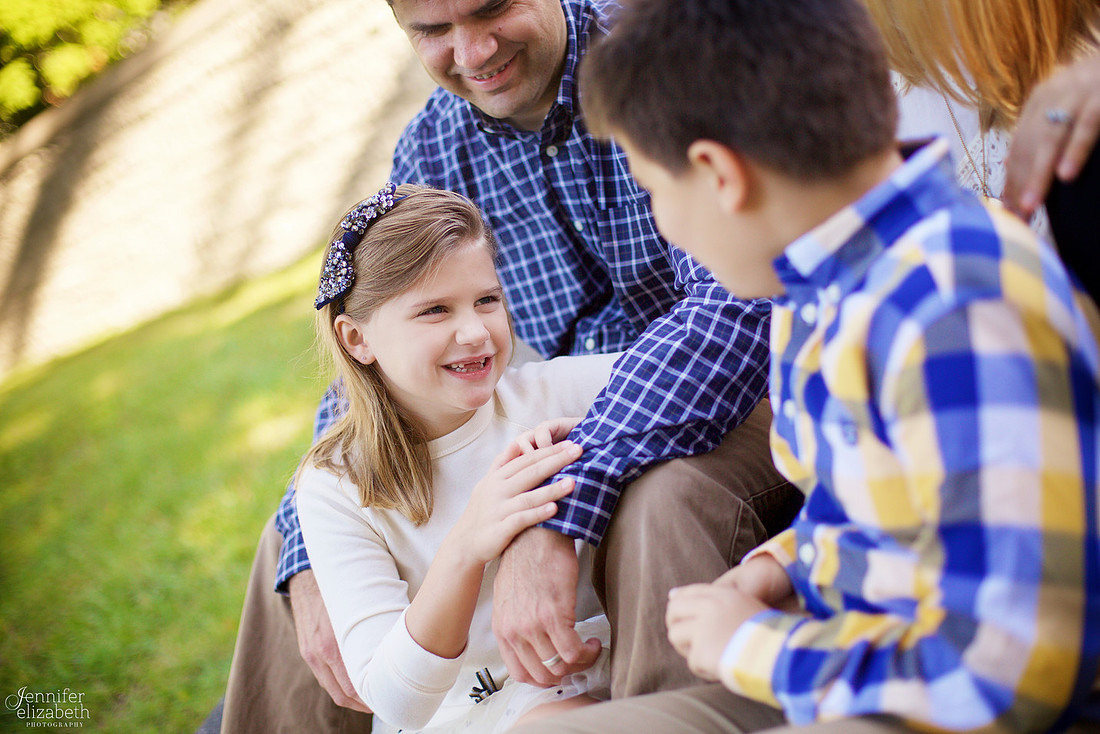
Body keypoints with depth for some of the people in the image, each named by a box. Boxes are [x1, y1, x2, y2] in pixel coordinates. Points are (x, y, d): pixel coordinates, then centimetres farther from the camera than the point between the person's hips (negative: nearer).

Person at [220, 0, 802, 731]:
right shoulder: (429, 149, 0)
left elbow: (735, 297, -32)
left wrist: (561, 515, -41)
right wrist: (310, 563, -11)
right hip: (559, 440, 6)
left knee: (659, 499, -40)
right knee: (294, 537, 4)